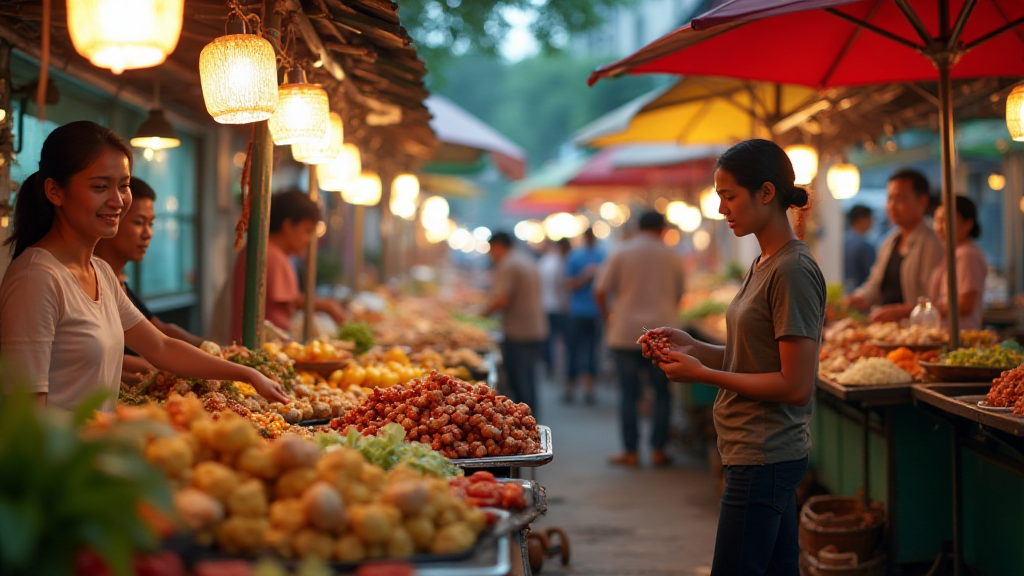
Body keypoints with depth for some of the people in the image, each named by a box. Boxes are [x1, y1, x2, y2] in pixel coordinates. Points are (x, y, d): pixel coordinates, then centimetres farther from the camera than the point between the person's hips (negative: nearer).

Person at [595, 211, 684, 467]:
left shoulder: (622, 252, 0)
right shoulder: (671, 257, 6)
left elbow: (600, 291, -4)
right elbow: (678, 295, 15)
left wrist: (607, 316, 13)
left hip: (626, 333, -1)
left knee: (628, 393, 4)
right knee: (662, 393, 10)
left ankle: (631, 452, 5)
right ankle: (658, 450, 8)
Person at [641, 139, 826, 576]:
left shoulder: (793, 270, -17)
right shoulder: (763, 265, 13)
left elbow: (795, 386, -19)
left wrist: (702, 373, -15)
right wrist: (692, 347, 3)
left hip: (763, 461, -10)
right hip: (768, 456, 10)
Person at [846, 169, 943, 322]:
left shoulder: (932, 245, -9)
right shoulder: (889, 243, 19)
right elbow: (874, 285, 23)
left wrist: (900, 312, -24)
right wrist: (856, 300, 4)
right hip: (883, 328, 8)